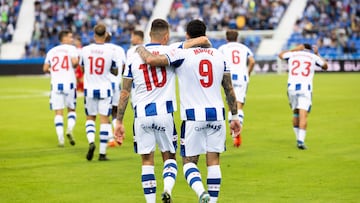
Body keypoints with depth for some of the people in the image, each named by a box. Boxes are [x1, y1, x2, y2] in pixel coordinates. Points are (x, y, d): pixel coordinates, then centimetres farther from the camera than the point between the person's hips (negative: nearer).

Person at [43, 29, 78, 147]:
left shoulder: (51, 51, 13)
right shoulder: (71, 49, 0)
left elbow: (45, 68, 10)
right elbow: (74, 62, -16)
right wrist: (77, 61, 6)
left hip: (56, 84, 2)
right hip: (69, 83, -2)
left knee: (58, 112, 3)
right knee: (71, 109, 12)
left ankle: (60, 138, -6)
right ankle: (70, 129, -13)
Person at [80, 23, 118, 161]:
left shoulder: (85, 50, -5)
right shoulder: (110, 52, -8)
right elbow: (115, 72, 5)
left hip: (89, 89, 1)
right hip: (104, 89, -1)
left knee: (90, 118, 16)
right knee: (104, 119, 3)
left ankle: (91, 141, -10)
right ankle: (102, 153, 2)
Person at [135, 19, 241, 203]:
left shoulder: (182, 54, -5)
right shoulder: (219, 56, 9)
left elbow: (151, 60, -15)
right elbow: (229, 89, 13)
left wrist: (140, 49, 7)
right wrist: (234, 116, 20)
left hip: (193, 115, -3)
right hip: (217, 114, 3)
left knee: (189, 161, 3)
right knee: (213, 161, 8)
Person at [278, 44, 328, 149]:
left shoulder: (292, 54, 14)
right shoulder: (313, 57, 11)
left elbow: (281, 55, 36)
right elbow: (325, 66, 28)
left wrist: (295, 49, 40)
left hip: (292, 87, 2)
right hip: (305, 88, -2)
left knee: (295, 114, 16)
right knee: (303, 115, -10)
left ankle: (298, 139, 17)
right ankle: (301, 140, -23)